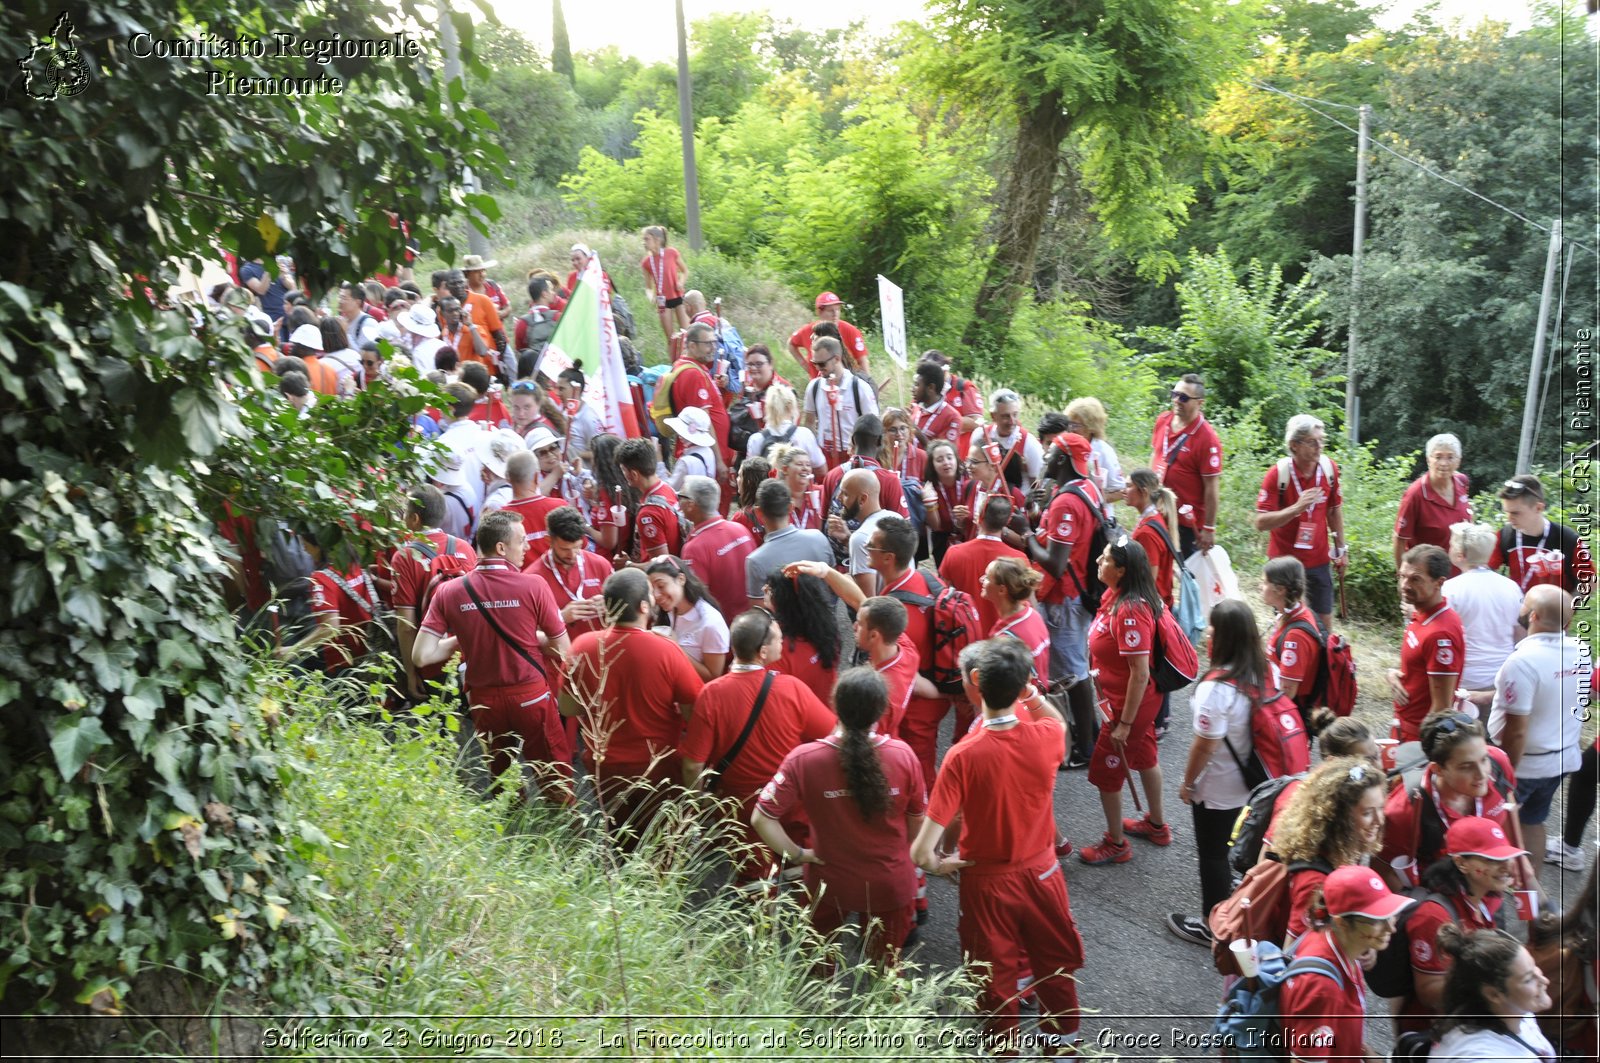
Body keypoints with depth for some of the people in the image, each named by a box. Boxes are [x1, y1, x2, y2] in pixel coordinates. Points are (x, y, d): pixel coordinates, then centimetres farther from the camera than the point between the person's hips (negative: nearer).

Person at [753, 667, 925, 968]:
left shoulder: (804, 760, -26)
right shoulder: (902, 755, -21)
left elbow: (761, 819, -24)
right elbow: (917, 822, -6)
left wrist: (796, 854, -10)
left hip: (829, 883, -1)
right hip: (891, 884, 1)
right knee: (885, 970, 25)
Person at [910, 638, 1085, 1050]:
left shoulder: (963, 756, -29)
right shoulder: (1045, 737, -19)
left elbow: (922, 851, -29)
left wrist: (938, 864, -8)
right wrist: (1023, 686, -1)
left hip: (988, 881, -3)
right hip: (1042, 872, 3)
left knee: (995, 974, 20)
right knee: (1055, 962, 26)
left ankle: (1005, 1049, 40)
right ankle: (1063, 1039, 46)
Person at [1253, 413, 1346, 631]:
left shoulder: (1330, 468, -6)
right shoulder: (1278, 474, -18)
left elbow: (1335, 509, 10)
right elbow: (1261, 523, -21)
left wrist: (1341, 548, 11)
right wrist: (1296, 508, -32)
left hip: (1319, 559, 4)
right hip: (1285, 561, -3)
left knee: (1324, 621, 12)